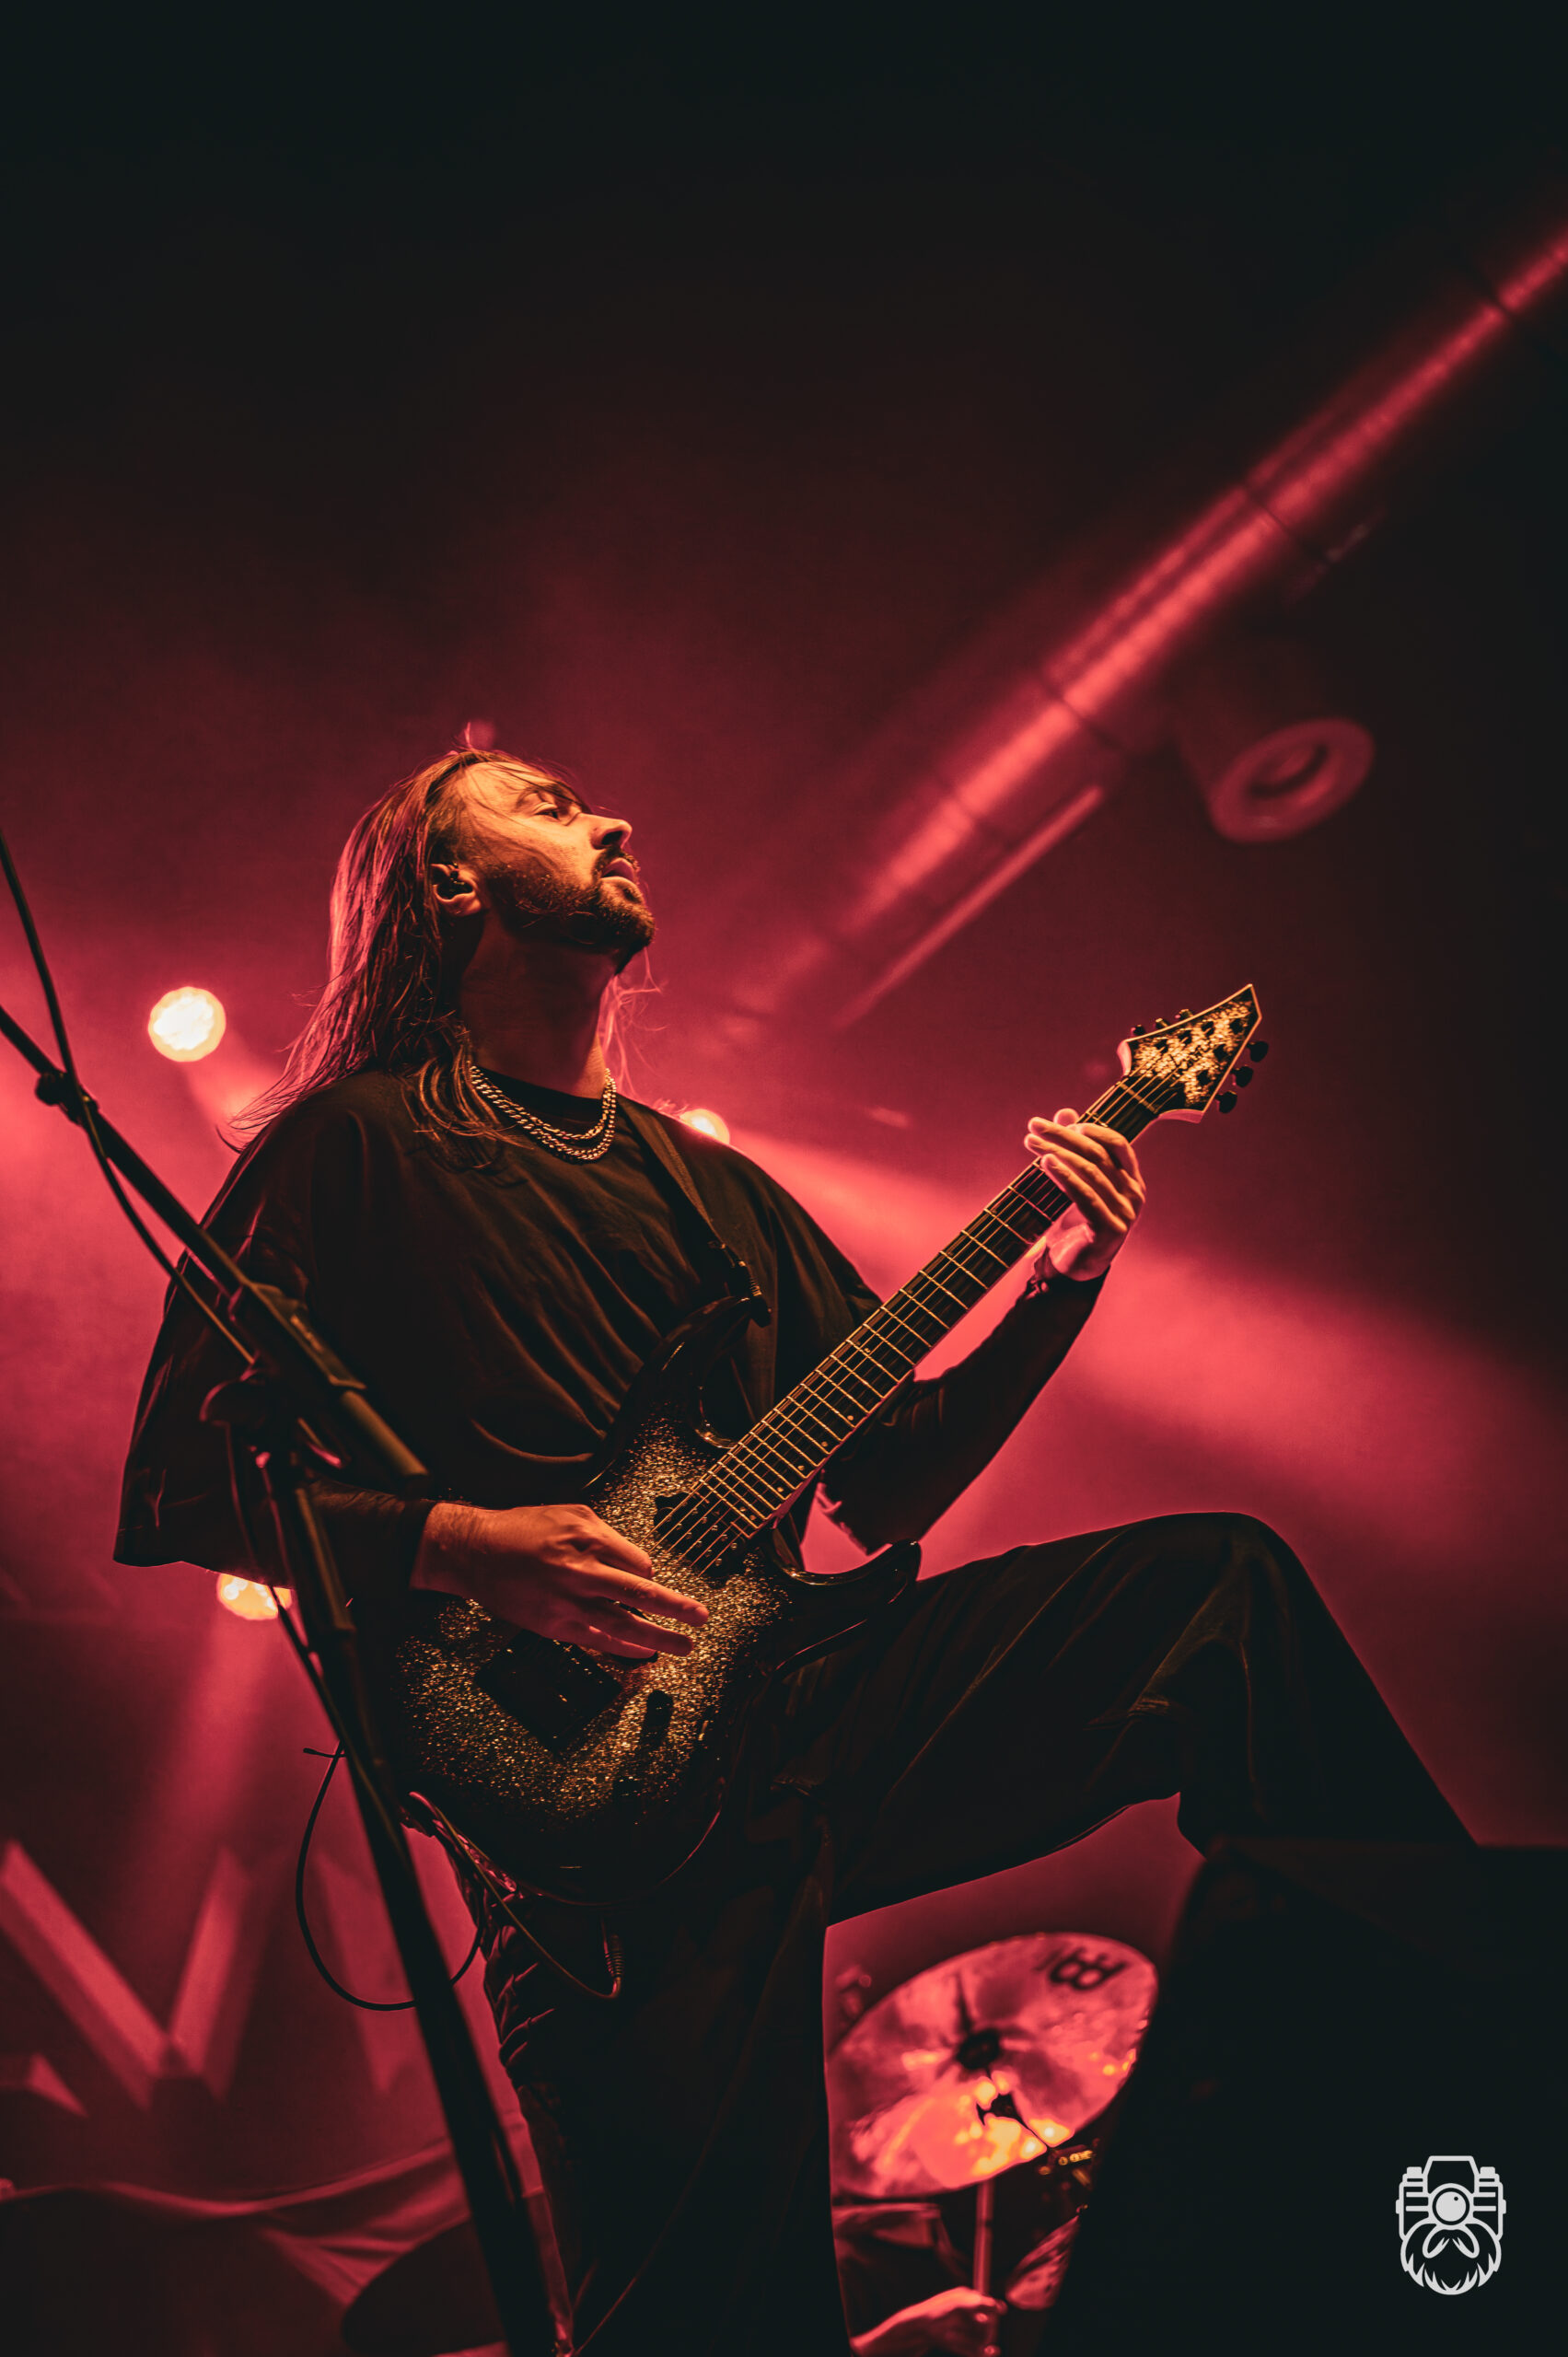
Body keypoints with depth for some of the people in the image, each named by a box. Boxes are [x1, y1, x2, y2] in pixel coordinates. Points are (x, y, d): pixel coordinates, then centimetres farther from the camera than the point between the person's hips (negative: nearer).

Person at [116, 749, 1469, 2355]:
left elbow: (890, 1477, 19)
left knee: (1226, 1584, -7)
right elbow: (173, 1484, -4)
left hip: (798, 1697, 6)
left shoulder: (714, 1185, 21)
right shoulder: (352, 1148, 2)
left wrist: (1064, 1275, 6)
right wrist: (464, 1543, -18)